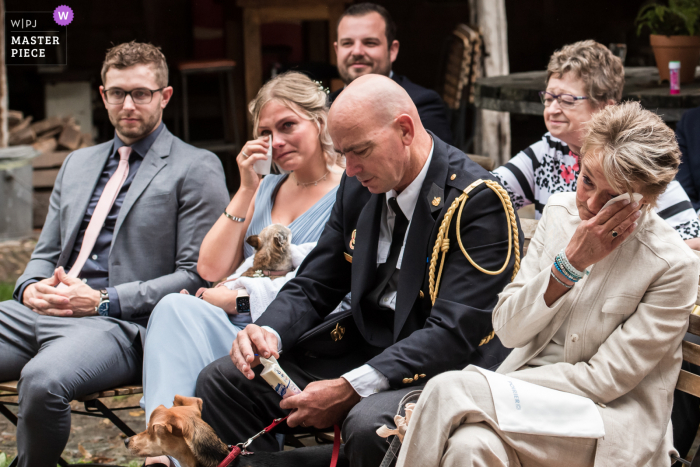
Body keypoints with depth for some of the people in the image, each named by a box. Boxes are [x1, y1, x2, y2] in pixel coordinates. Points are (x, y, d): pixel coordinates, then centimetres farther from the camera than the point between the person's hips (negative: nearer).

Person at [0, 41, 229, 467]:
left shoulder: (196, 169, 3)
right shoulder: (78, 163, 25)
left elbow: (197, 276, -4)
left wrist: (104, 301, -12)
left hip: (124, 323, -6)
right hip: (43, 311, 6)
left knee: (43, 379, -36)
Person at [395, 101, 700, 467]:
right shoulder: (560, 211, 3)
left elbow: (604, 379, -14)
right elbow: (507, 330, 1)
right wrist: (570, 262, -16)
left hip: (610, 426, -4)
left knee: (449, 389, -27)